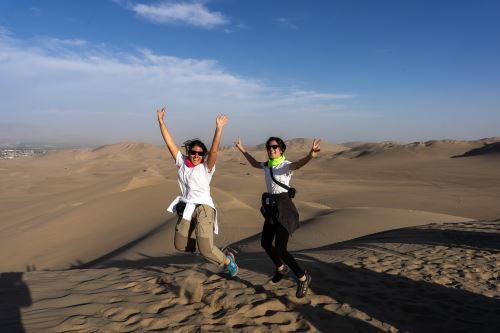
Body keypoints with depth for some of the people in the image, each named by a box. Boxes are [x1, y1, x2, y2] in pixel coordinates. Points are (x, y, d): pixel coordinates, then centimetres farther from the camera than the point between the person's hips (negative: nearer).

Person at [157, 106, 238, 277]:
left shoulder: (206, 167, -3)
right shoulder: (182, 163, 7)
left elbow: (214, 150, -19)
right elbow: (169, 142, 6)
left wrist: (219, 129, -29)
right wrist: (161, 121, 4)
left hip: (203, 208, -5)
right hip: (186, 208, 5)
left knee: (206, 250, -9)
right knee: (180, 245, 12)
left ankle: (228, 261, 18)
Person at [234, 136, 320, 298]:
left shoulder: (286, 165, -13)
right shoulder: (266, 165, 9)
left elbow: (298, 164, -37)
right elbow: (254, 163, 31)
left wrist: (310, 156, -59)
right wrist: (242, 149, 37)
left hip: (284, 207, -8)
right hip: (271, 208, 8)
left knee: (280, 249, -12)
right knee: (265, 243, 17)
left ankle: (303, 277, 10)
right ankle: (281, 268, 44)